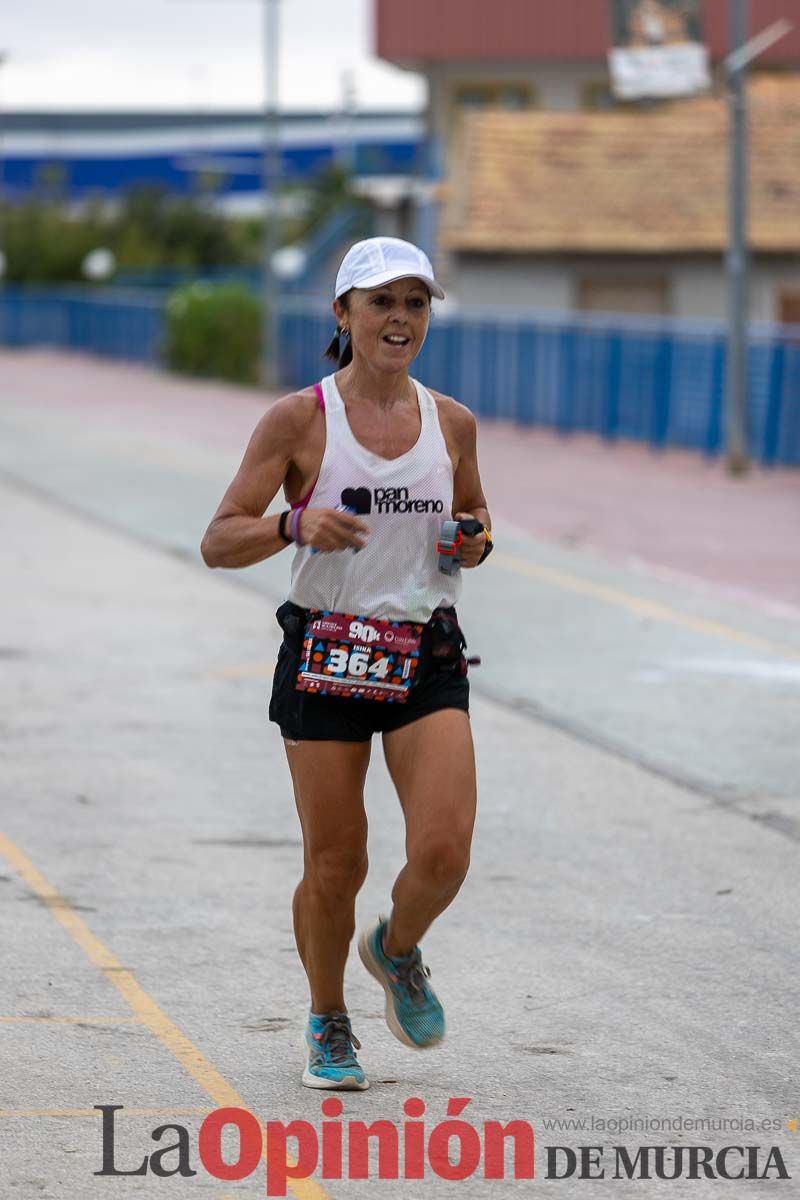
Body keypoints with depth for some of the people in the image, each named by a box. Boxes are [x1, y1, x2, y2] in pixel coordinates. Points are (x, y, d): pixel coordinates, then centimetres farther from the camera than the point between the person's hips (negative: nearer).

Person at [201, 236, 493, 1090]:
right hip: (326, 658, -2)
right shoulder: (299, 420, -4)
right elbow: (219, 542, -6)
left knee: (445, 851, -13)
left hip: (428, 659, 2)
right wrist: (296, 524, -25)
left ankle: (397, 949, 22)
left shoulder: (451, 422, 7)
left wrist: (476, 540, 0)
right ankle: (328, 1024, 26)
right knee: (335, 866, 1)